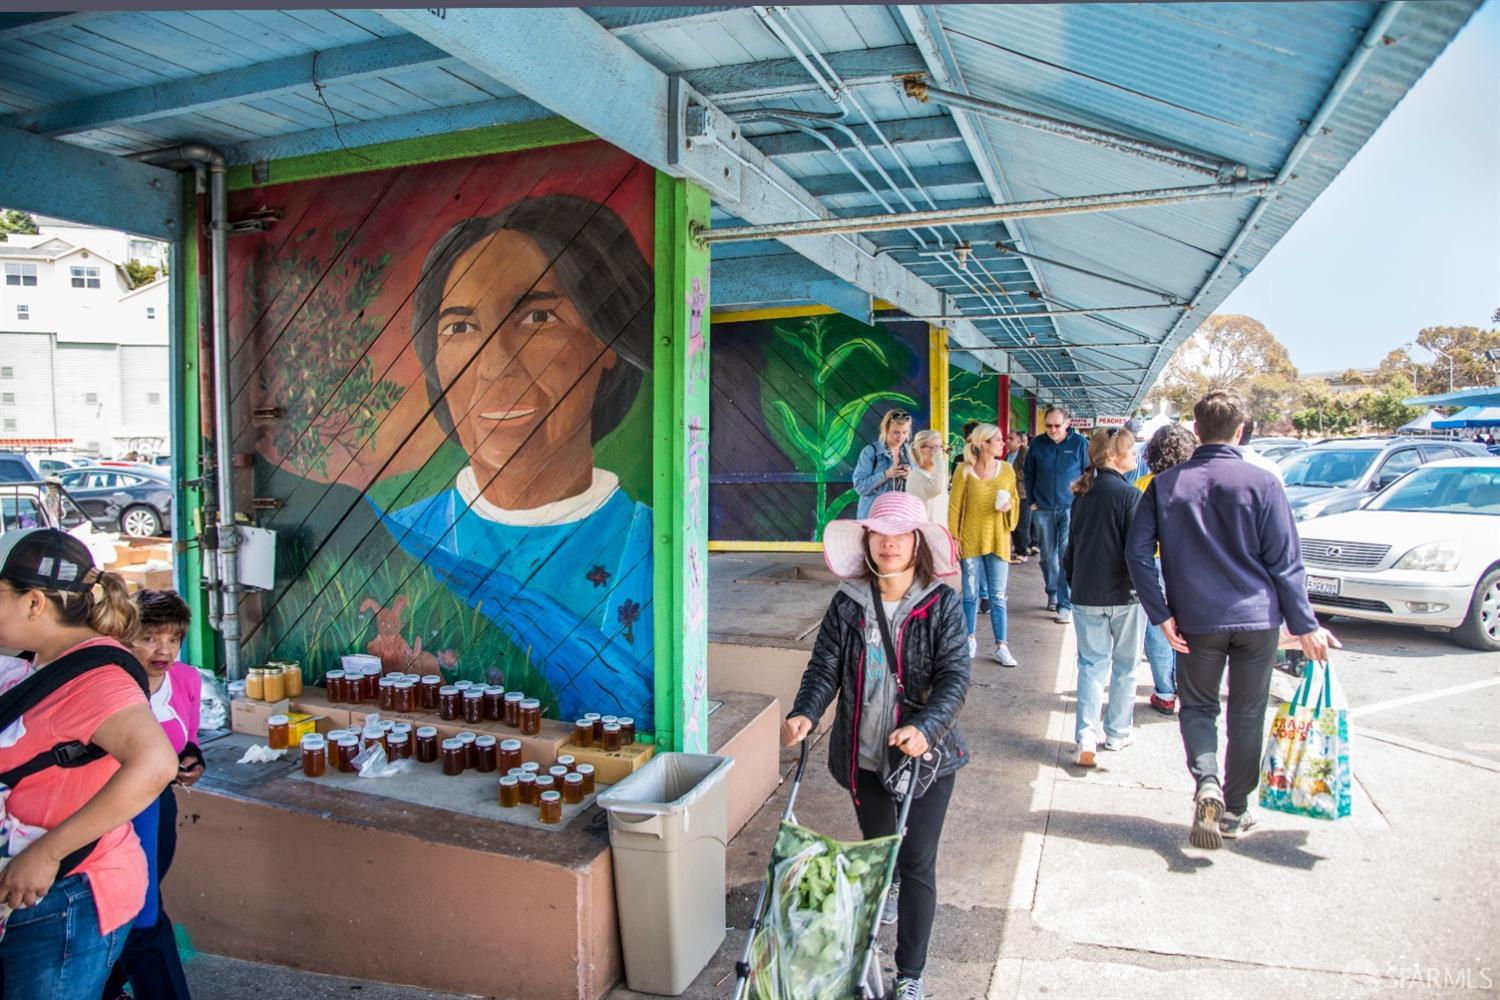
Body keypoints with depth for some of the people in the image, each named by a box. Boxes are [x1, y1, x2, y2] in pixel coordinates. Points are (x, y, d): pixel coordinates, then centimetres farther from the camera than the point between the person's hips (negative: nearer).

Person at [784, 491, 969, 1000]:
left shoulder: (941, 604, -11)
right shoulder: (847, 604, -4)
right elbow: (824, 667, -5)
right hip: (863, 754, 3)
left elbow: (955, 677, -17)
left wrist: (924, 728, -32)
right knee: (876, 846, 25)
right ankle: (885, 891, 59)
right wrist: (804, 714, -23)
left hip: (925, 753, -3)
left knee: (916, 862, 3)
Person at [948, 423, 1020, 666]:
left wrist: (1009, 505, -7)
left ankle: (1001, 647, 8)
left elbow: (1014, 499, 16)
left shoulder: (1006, 469, 3)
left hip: (998, 539, 2)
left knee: (998, 596, 3)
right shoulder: (965, 470, -6)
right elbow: (954, 506, -3)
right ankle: (970, 640, 23)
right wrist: (954, 537, -5)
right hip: (971, 540, -2)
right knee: (970, 594, 7)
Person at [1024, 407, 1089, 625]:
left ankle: (1066, 604, -8)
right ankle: (1053, 594, 29)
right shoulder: (1037, 444, 4)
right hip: (1043, 509, 3)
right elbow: (1029, 473, 15)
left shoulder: (1079, 443, -3)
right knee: (1048, 556, 11)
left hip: (1070, 508, -3)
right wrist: (1032, 500, 10)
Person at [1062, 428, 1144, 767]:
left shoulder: (1082, 495, 5)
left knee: (1092, 663, 9)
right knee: (1125, 665, 12)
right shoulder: (1129, 495, -13)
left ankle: (1086, 735, -4)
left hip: (1086, 595, 4)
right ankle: (1117, 734, 22)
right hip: (1124, 595, -4)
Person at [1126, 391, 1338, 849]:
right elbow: (1285, 562, -5)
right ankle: (1235, 810, 23)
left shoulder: (1165, 484, -2)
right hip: (1257, 618, 0)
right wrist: (1305, 625, 1)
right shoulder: (1262, 483, -7)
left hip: (1196, 621, 1)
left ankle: (1207, 782, -9)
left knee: (1197, 707, 16)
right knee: (1247, 716, 13)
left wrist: (1161, 615, -2)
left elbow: (1138, 551, -6)